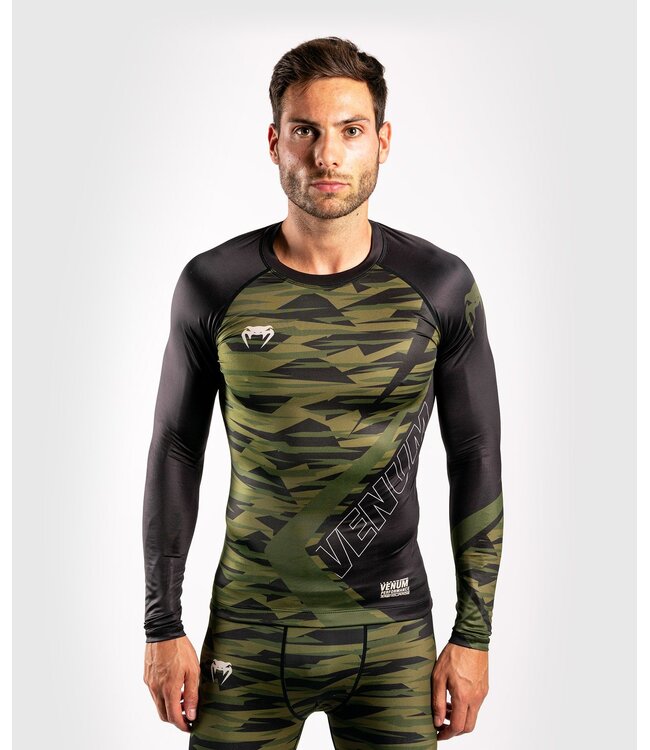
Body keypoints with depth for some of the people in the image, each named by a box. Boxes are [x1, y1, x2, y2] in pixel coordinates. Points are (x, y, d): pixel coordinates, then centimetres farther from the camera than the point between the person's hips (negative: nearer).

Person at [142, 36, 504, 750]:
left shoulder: (440, 285, -4)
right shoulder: (213, 285, -4)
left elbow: (476, 457, 1)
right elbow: (176, 451, 3)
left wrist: (473, 635, 1)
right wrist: (163, 627, 2)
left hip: (392, 634, 0)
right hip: (250, 631, 0)